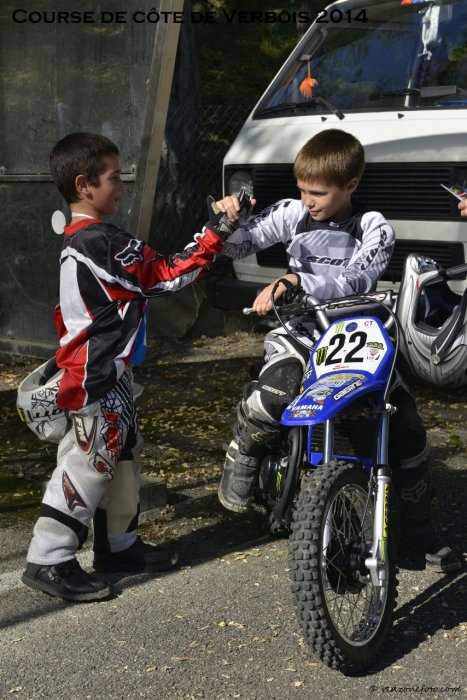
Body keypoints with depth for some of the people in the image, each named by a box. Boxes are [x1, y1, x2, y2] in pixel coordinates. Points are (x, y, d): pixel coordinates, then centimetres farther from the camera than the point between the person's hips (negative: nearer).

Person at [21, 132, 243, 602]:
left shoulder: (78, 241, 12)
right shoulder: (103, 242, -20)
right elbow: (169, 275, -17)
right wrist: (218, 231, -13)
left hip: (107, 373, 11)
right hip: (98, 378, -11)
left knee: (123, 457, 18)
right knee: (87, 465, -5)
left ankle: (117, 544, 29)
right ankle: (48, 560, 2)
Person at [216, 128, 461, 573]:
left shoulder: (374, 229, -4)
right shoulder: (293, 213, 2)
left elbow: (355, 280, -22)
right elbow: (237, 245, 9)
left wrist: (294, 280, -34)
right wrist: (227, 220, -14)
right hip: (299, 331, 0)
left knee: (407, 426, -8)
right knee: (272, 397, -34)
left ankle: (419, 532, 11)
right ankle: (243, 456, 1)